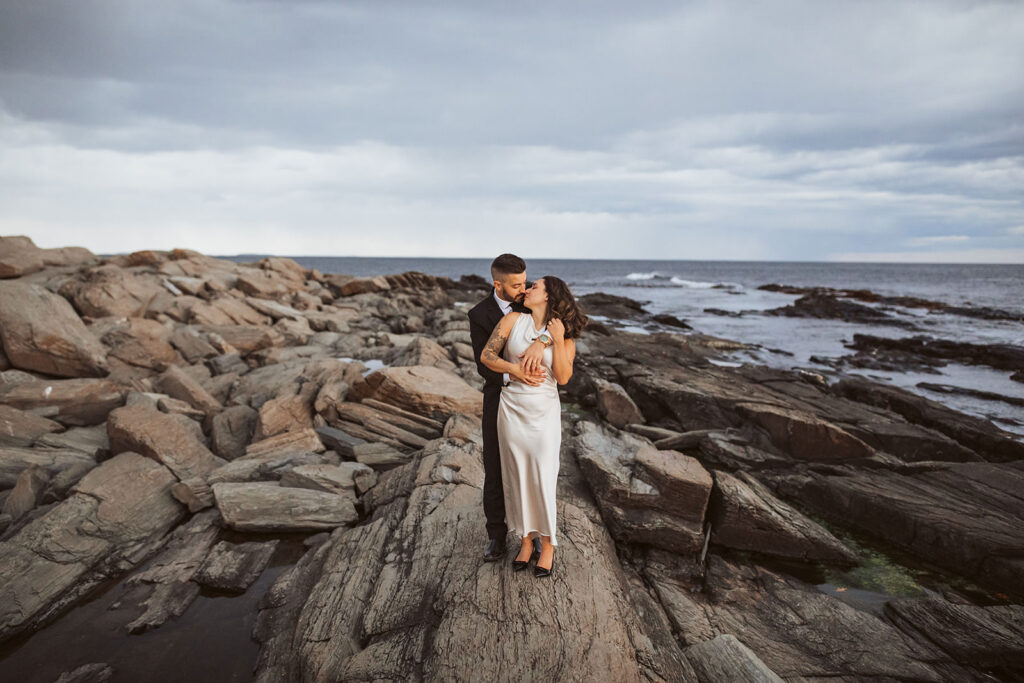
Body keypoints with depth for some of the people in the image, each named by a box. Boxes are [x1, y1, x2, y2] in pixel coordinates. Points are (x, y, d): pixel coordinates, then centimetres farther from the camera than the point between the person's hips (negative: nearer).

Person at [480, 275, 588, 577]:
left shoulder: (565, 333, -2)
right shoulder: (514, 318, -1)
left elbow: (563, 377, -11)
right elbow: (486, 355, -6)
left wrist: (558, 340, -18)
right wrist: (516, 369, -19)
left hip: (544, 412, -2)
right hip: (512, 408, 2)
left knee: (543, 479, 2)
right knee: (517, 477, 10)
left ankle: (547, 546, 22)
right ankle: (526, 541, 28)